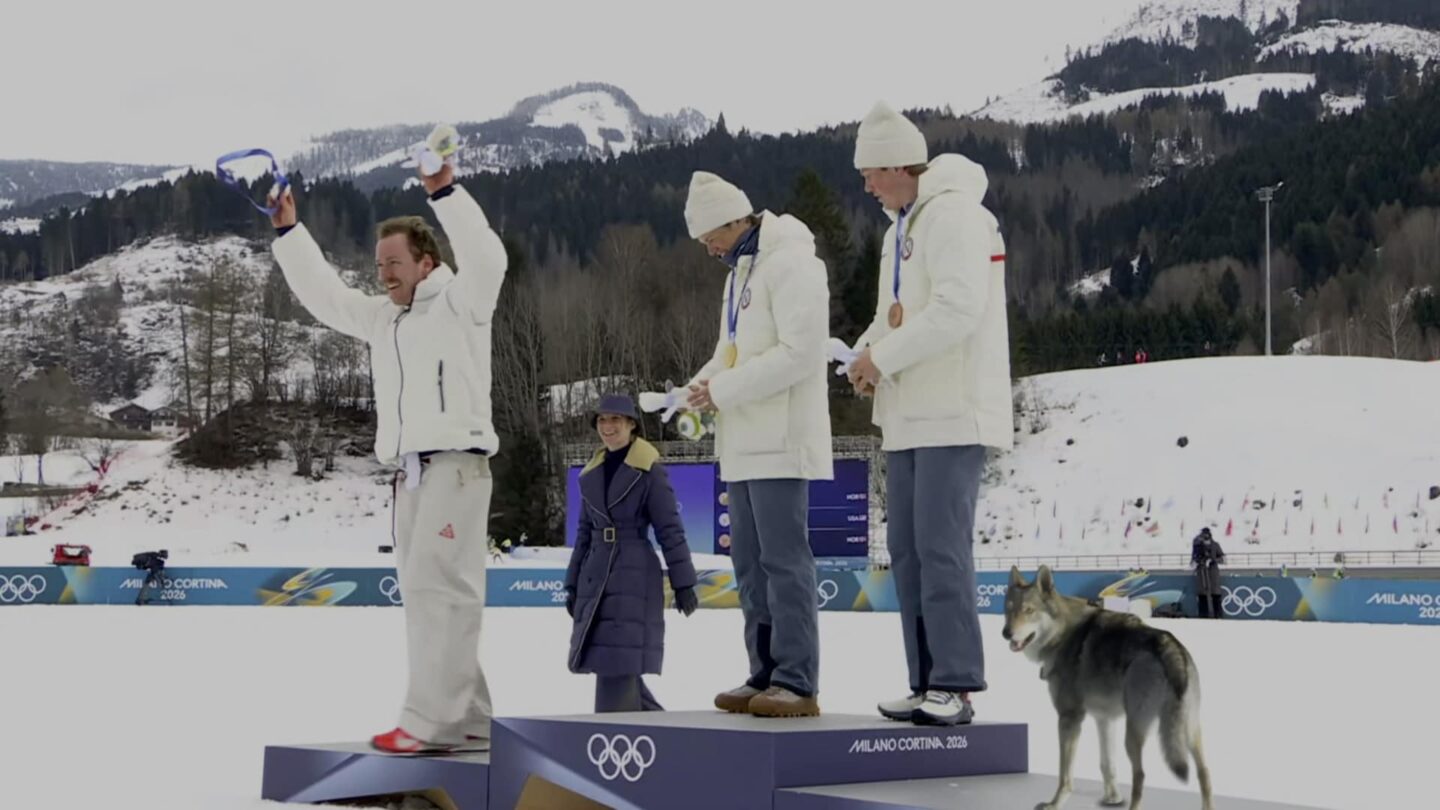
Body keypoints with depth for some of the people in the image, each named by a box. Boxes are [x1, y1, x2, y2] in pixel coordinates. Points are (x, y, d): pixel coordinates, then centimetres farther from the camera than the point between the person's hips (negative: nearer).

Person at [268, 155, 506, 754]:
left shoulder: (459, 301, 2)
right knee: (424, 593, 6)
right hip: (408, 472, 9)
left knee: (438, 584, -16)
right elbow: (322, 294, 25)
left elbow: (486, 259, -17)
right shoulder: (382, 318, 23)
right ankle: (468, 721, 10)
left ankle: (429, 720, -20)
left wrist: (445, 192, -25)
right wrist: (288, 231, 17)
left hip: (456, 463, -8)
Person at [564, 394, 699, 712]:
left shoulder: (649, 469, -4)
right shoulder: (591, 473, 14)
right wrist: (573, 584, 16)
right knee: (605, 659, 8)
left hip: (634, 574, -6)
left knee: (620, 660, -10)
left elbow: (670, 529, -6)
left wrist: (683, 582, -10)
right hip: (595, 575, 7)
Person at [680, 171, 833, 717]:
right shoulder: (741, 268, 20)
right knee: (750, 564, 11)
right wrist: (705, 380, 6)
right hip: (743, 442, 10)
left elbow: (800, 351, -20)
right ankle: (765, 676, 17)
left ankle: (797, 683, -6)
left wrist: (724, 390, -17)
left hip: (779, 440, -10)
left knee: (784, 560, -9)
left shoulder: (790, 263, -11)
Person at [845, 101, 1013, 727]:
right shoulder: (901, 225, 20)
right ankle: (927, 685, 14)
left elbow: (959, 307, -23)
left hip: (953, 410, -10)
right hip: (909, 414, 10)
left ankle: (955, 686, -6)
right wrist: (867, 352, 5)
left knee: (941, 547, -11)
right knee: (906, 548, 9)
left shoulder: (953, 213, -11)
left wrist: (885, 358, -15)